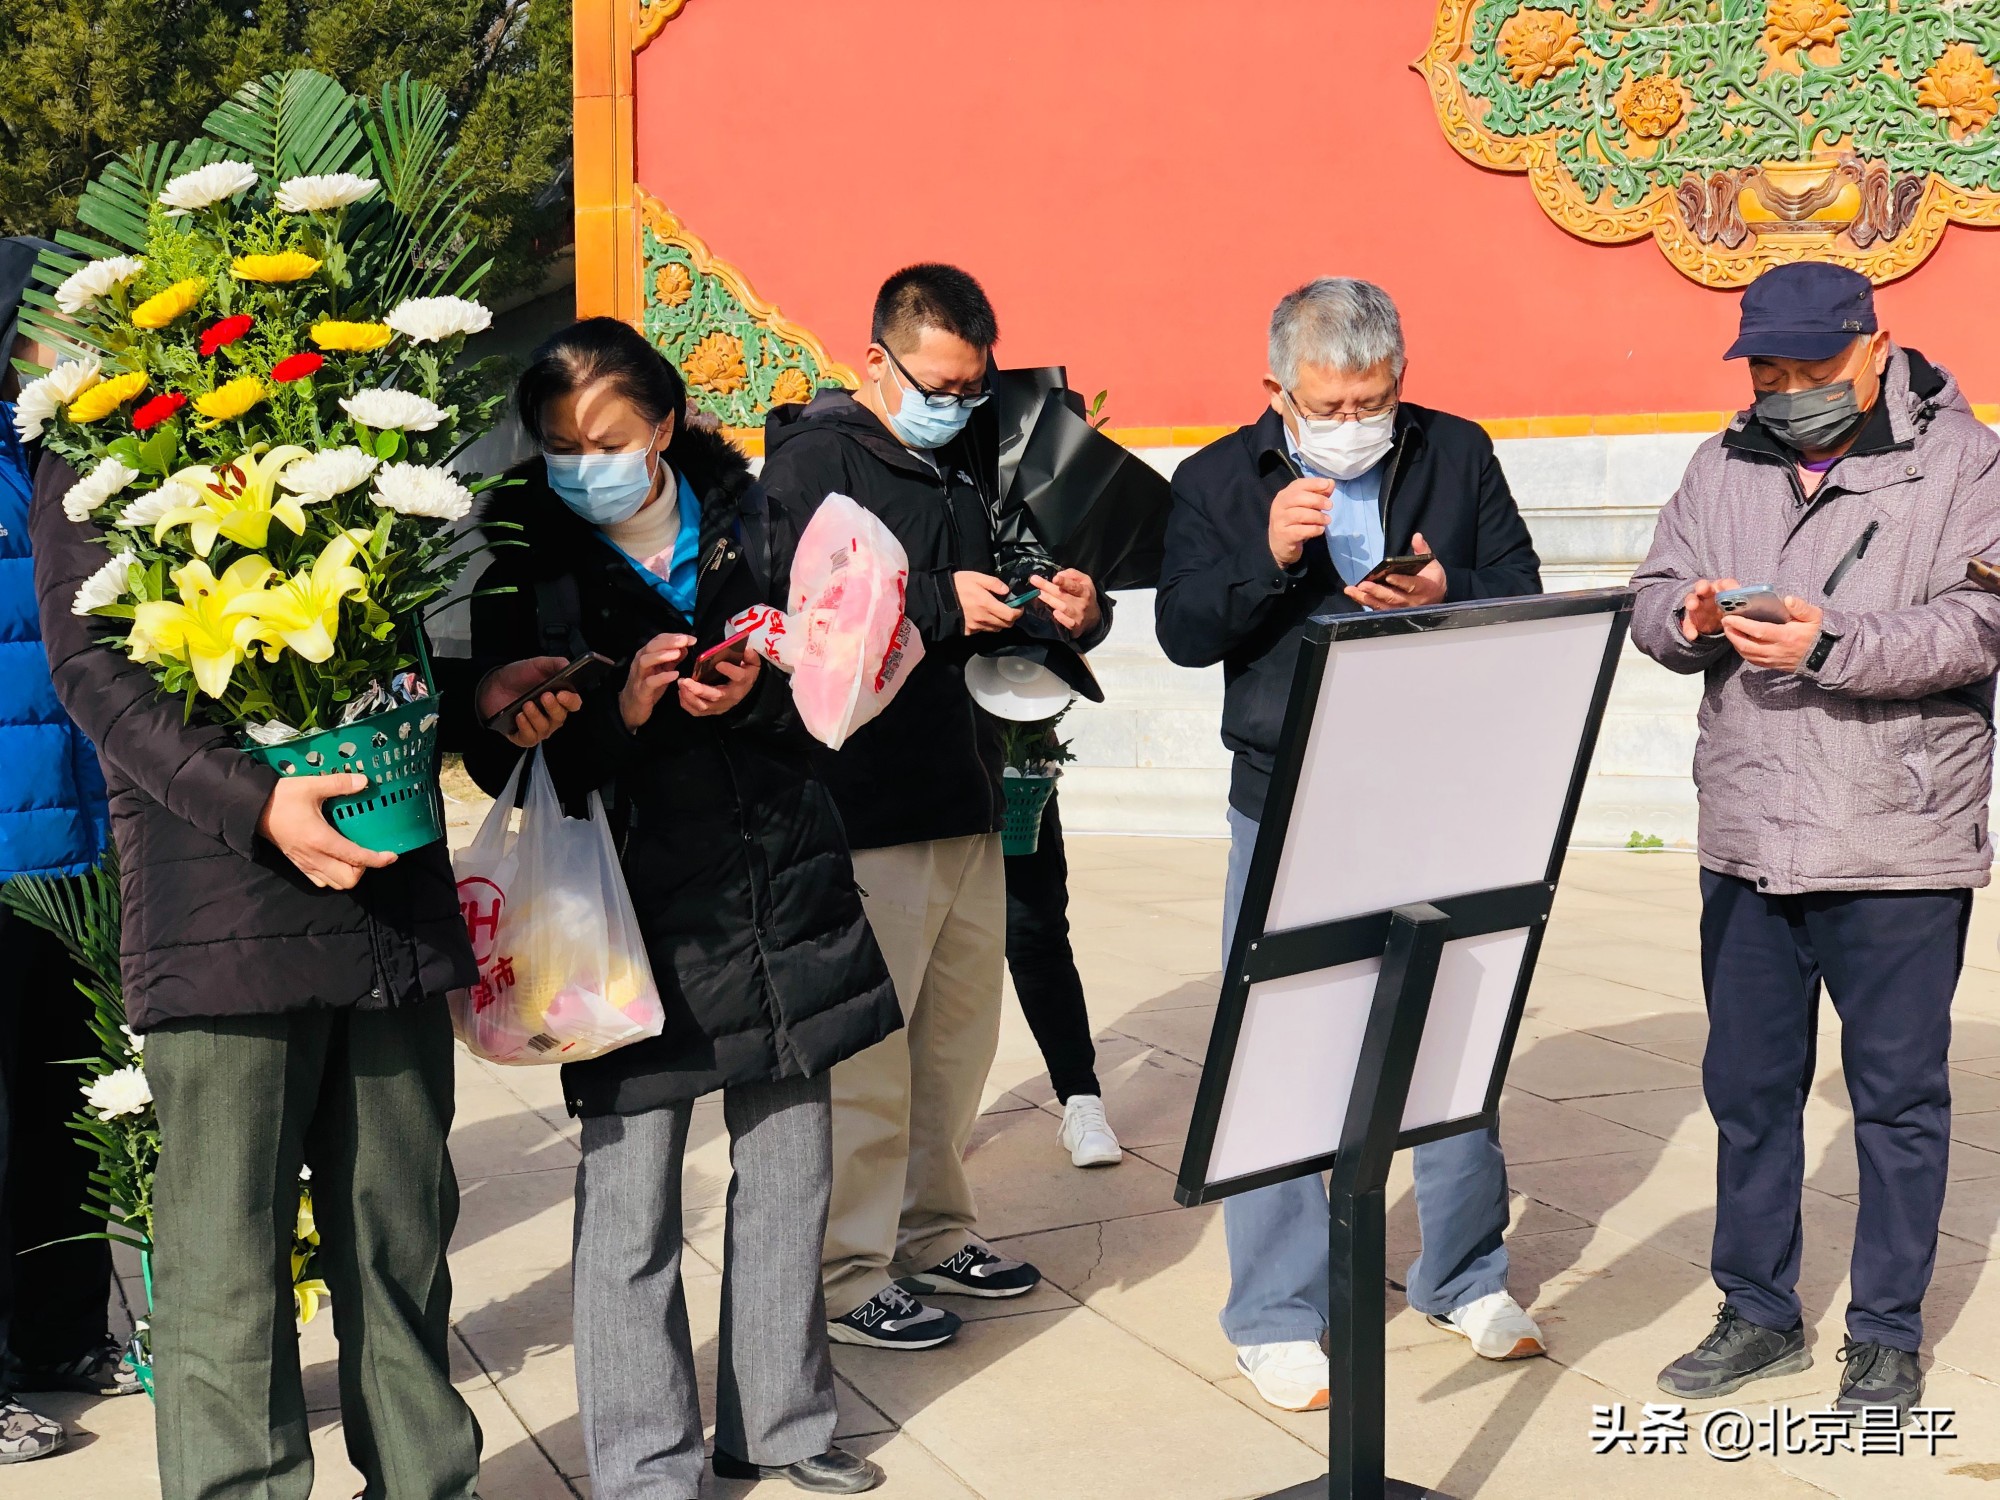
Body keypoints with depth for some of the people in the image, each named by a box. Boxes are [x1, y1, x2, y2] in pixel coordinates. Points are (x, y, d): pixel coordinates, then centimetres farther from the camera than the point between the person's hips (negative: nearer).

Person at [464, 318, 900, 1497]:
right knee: (630, 1203, 0)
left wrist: (758, 690, -10)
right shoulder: (523, 555, -5)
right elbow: (502, 756, -4)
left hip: (782, 883, 4)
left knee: (789, 1174, 14)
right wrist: (619, 714, -20)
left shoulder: (749, 514, 3)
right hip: (635, 900, -3)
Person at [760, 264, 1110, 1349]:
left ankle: (932, 1232, 31)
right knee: (864, 1052, -3)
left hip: (967, 802, 8)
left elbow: (1015, 573, 23)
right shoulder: (814, 458, -6)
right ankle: (847, 1274, 9)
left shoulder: (965, 468, 17)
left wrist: (1068, 607, 0)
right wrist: (940, 607, -19)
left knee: (959, 1037, 16)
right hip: (866, 811, -8)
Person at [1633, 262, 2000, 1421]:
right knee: (1748, 1087, 13)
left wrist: (1830, 646, -26)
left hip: (1899, 848, -4)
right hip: (1748, 843, 5)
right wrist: (1693, 618, -14)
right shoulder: (1726, 467, 11)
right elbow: (1652, 601, 9)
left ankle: (1888, 1332, 22)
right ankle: (1759, 1313, 28)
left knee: (1899, 1097, 6)